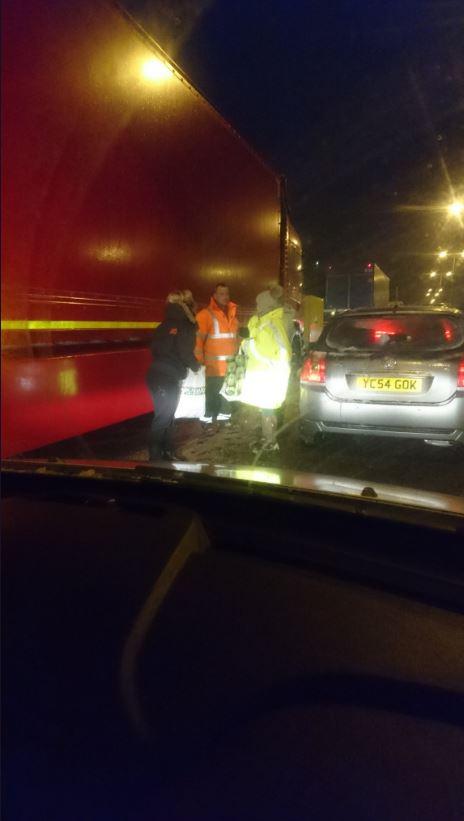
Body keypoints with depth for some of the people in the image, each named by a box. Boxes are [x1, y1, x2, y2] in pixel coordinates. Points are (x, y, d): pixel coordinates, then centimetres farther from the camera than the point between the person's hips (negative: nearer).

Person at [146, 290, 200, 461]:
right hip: (167, 378, -7)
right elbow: (186, 353, -11)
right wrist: (196, 366, 9)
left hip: (158, 374, 7)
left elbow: (156, 349, 16)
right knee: (163, 416, -1)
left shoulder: (163, 326, 15)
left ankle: (167, 452, 21)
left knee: (167, 415, 15)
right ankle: (155, 455, 4)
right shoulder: (184, 327, -7)